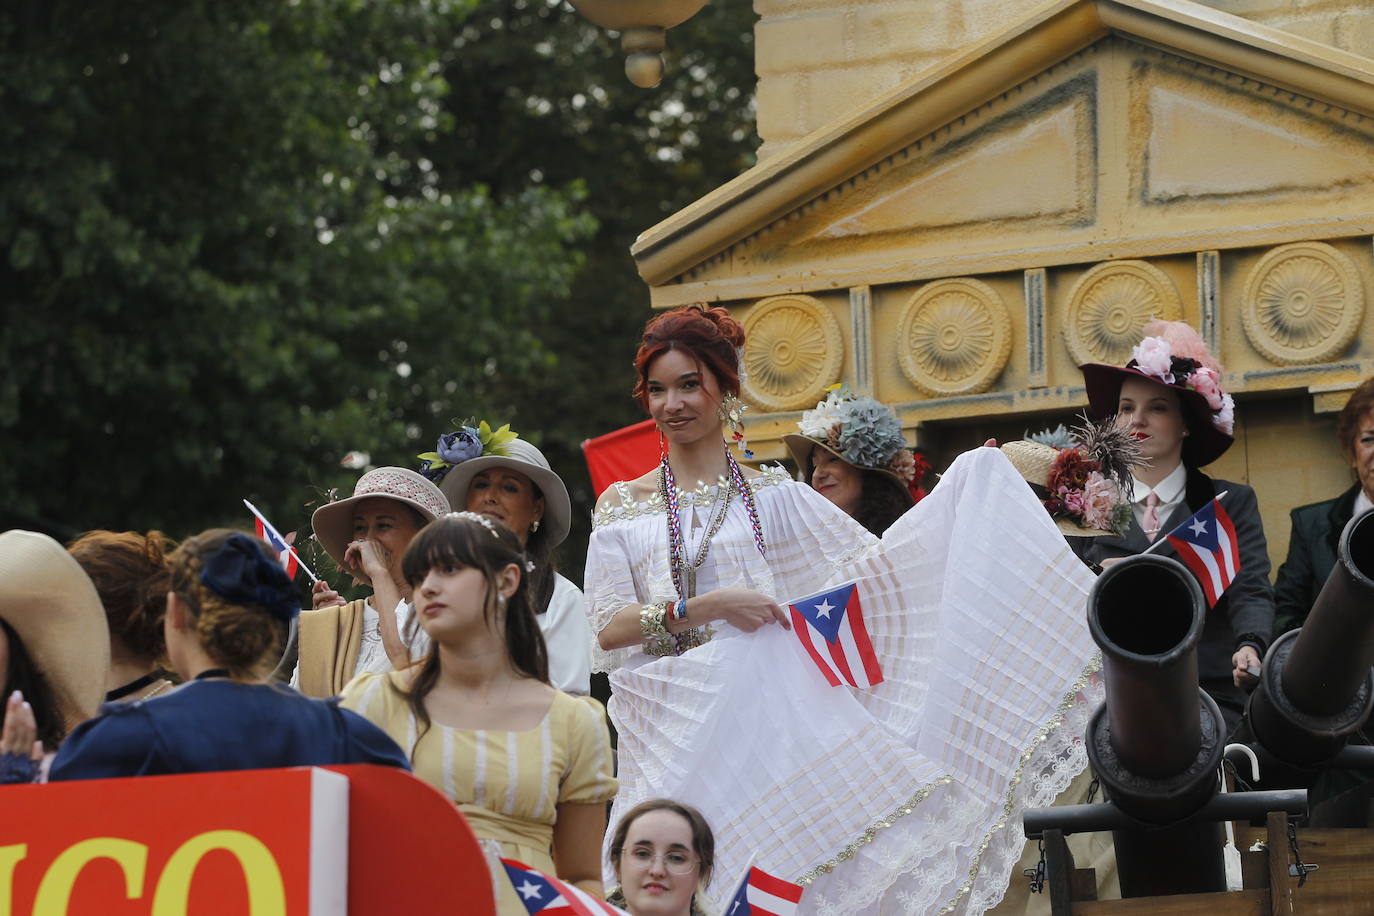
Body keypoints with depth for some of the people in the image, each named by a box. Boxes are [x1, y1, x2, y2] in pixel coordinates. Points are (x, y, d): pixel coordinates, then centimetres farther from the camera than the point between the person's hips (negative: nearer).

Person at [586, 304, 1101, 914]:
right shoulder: (622, 506, 8)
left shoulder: (771, 495, 11)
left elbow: (872, 564, 7)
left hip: (768, 718, 0)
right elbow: (607, 631, -1)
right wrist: (704, 607, -14)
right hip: (671, 731, 0)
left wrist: (969, 484, 1)